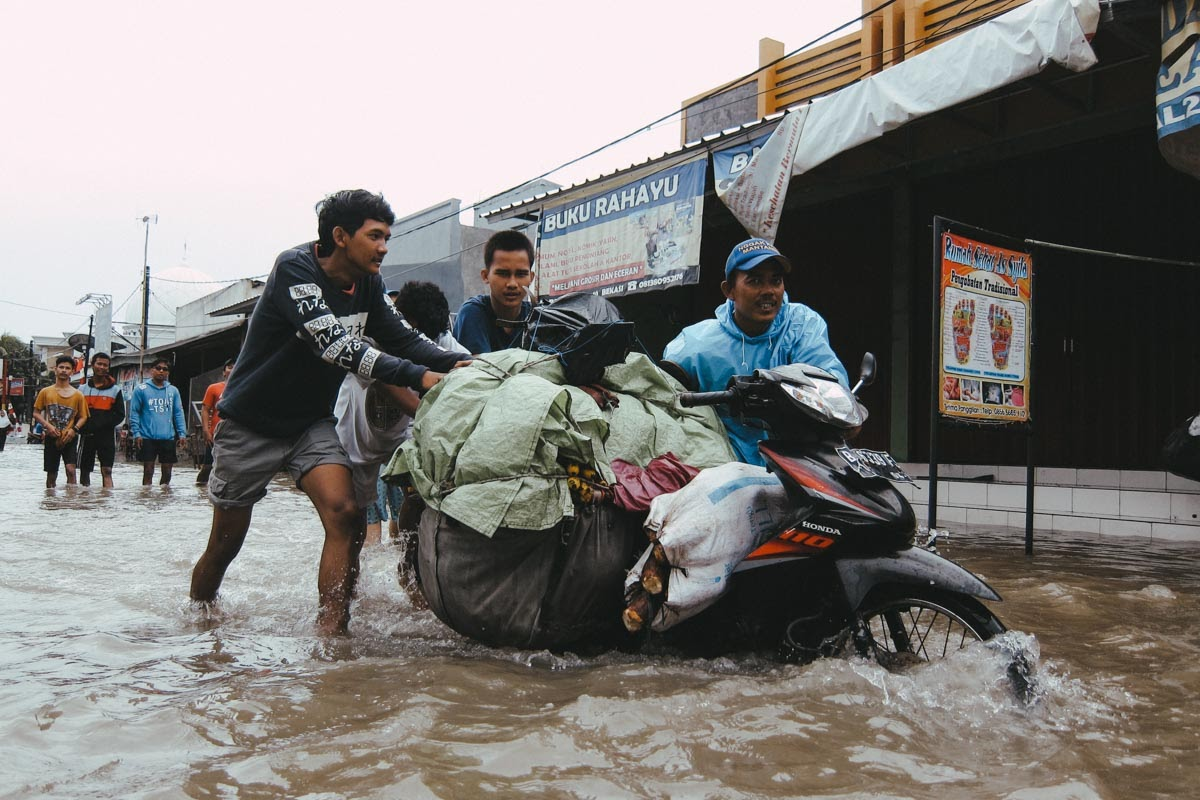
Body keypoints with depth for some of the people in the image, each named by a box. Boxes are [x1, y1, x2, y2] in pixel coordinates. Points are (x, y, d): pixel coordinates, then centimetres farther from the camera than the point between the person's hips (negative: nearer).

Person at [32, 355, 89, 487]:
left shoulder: (78, 394, 3)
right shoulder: (46, 392, 6)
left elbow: (83, 417, 5)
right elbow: (36, 413, 8)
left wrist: (74, 429, -13)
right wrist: (48, 425, -10)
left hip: (70, 438, -2)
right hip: (52, 438, 2)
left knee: (71, 469, -18)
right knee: (51, 474, 9)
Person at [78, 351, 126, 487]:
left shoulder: (115, 390, 5)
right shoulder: (82, 389, 10)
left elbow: (120, 415, 0)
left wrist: (99, 425, -12)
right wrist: (84, 428, -11)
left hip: (107, 436, -2)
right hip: (87, 436, 2)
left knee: (107, 471, -9)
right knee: (84, 471, 7)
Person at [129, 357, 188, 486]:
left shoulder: (173, 391, 10)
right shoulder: (141, 389, 1)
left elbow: (178, 413, 10)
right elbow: (134, 412, -1)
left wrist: (182, 433, 1)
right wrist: (136, 433, -9)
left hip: (168, 438, 3)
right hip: (147, 437, -3)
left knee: (167, 471, 8)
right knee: (148, 470, 0)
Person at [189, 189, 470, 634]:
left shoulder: (367, 285, 0)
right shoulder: (295, 268, -21)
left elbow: (403, 339, 0)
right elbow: (333, 344, -33)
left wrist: (458, 363, -21)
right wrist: (418, 376, -40)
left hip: (312, 423, 5)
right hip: (251, 422, -5)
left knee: (345, 517, -18)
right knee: (226, 542, 6)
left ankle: (330, 635, -15)